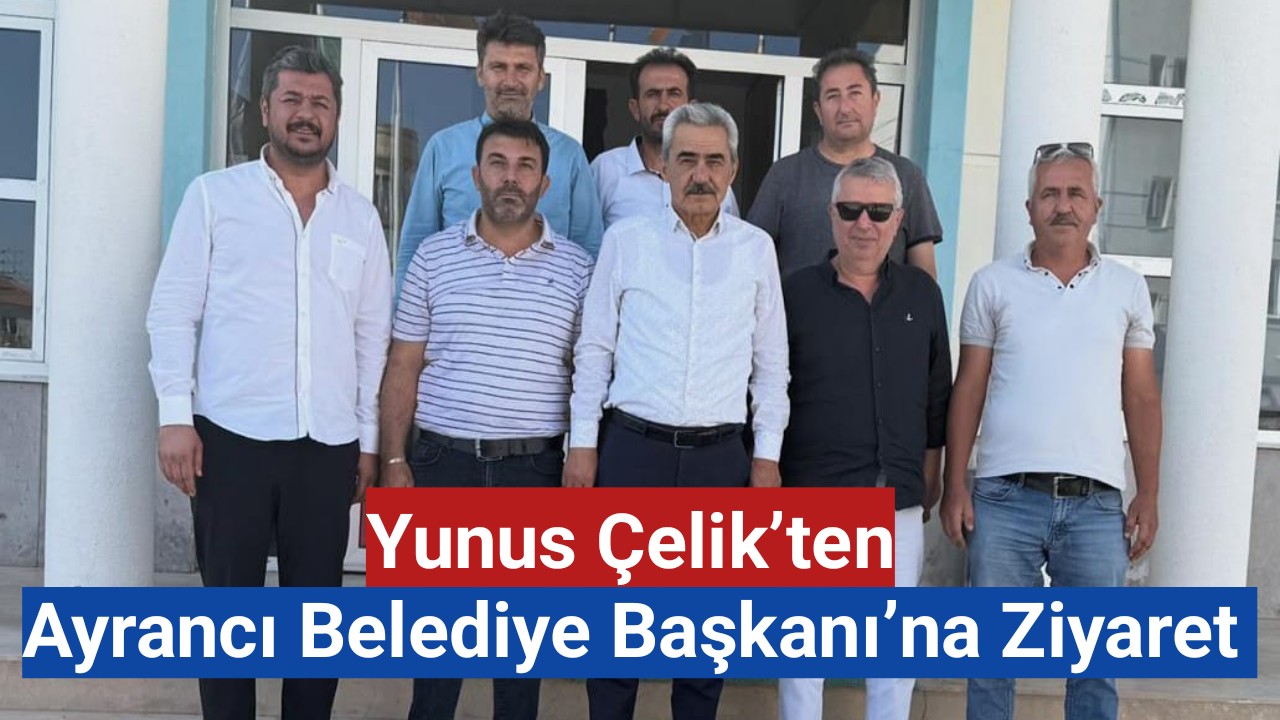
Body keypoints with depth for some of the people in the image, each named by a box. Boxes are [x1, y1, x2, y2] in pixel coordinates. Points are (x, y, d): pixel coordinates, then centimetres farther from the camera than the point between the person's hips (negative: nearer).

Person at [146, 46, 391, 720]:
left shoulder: (360, 216, 11)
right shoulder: (214, 195, 4)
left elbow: (373, 334, 11)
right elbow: (172, 310, 0)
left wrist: (369, 439, 8)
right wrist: (175, 416, -8)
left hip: (329, 443, 2)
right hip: (232, 435, -2)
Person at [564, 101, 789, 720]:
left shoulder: (756, 249, 5)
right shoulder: (625, 239, 2)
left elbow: (771, 361, 8)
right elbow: (594, 348, 4)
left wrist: (767, 453, 4)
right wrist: (583, 442, 0)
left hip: (719, 455, 1)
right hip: (632, 445, -1)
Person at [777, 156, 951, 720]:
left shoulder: (922, 294, 7)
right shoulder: (795, 293, -2)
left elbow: (937, 397, 13)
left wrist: (930, 478, 13)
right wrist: (768, 474, 0)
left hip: (900, 503, 3)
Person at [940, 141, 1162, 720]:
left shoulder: (1127, 288, 9)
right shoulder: (992, 284, 5)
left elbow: (1142, 398, 11)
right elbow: (968, 391, 5)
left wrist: (1148, 498, 5)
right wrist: (954, 487, -1)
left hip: (1096, 503, 1)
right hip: (1005, 498, -1)